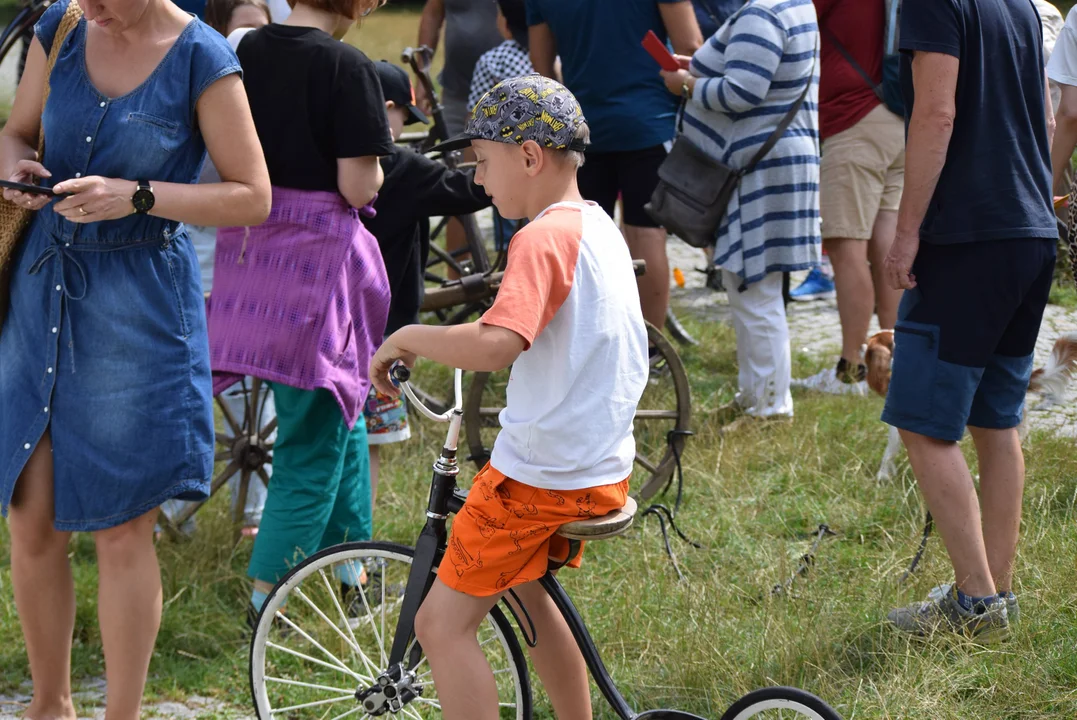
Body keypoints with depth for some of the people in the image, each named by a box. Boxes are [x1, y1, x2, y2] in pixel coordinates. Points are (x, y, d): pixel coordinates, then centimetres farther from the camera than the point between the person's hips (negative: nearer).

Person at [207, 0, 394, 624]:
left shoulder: (246, 50, 3)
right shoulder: (349, 68, -15)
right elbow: (358, 188, -18)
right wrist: (375, 154, 1)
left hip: (251, 249, 7)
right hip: (321, 258, -7)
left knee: (339, 414, 23)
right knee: (316, 437, 5)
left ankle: (352, 567, 32)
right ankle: (268, 594, 5)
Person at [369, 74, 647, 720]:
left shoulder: (544, 238, -19)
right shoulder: (600, 227, 11)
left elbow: (496, 345, -35)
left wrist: (408, 339, -20)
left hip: (540, 474, -10)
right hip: (605, 467, 10)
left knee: (443, 623, -5)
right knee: (524, 590, 30)